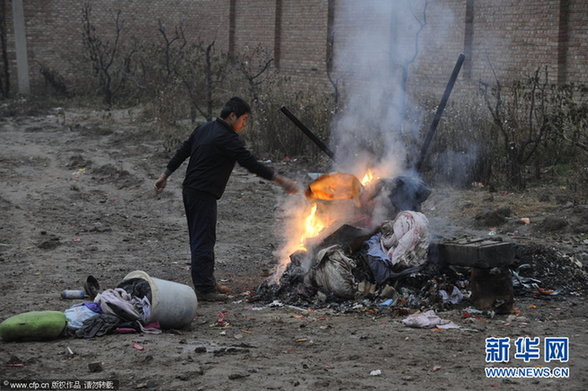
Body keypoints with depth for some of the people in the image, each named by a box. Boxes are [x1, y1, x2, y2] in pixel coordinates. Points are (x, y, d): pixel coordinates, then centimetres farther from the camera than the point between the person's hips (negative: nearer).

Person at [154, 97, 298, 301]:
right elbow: (252, 164, -18)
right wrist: (281, 181, -14)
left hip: (190, 190, 10)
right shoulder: (227, 139, -18)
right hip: (203, 194, -10)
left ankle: (207, 282, 25)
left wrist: (165, 175, 24)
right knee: (204, 241, -7)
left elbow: (182, 152, 16)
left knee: (200, 239, 16)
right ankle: (204, 288, -6)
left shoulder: (203, 129, 10)